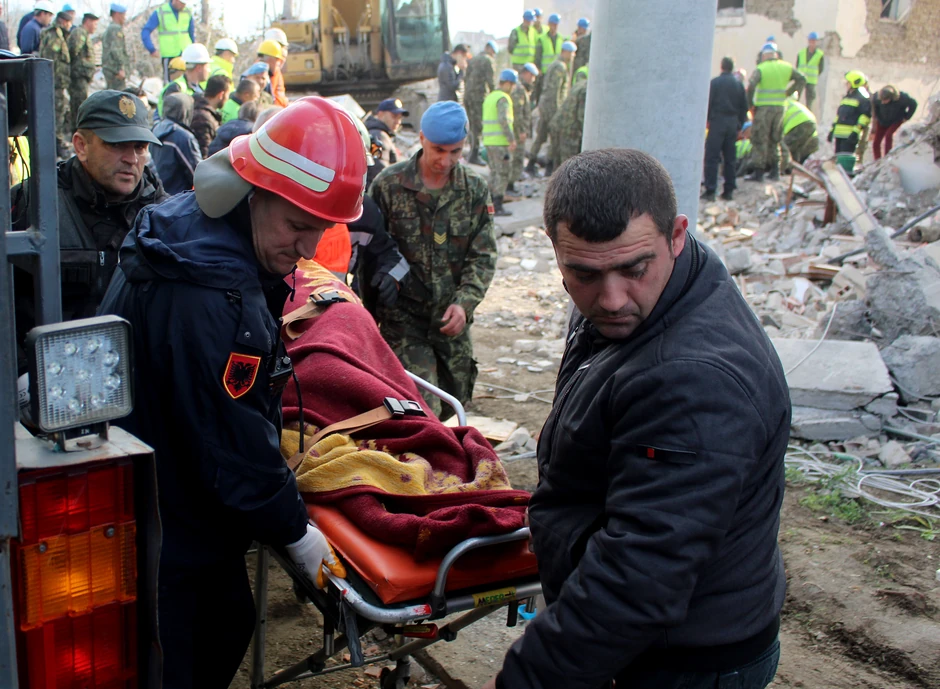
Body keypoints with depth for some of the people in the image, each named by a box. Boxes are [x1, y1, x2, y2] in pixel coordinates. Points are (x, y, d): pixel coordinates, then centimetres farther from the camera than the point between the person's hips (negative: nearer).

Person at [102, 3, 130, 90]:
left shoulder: (108, 29, 22)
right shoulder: (116, 29, -10)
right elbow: (115, 50, -20)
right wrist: (121, 68, -23)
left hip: (108, 70, 10)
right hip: (116, 69, -10)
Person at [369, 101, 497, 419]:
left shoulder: (475, 189, 1)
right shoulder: (388, 184, -6)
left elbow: (483, 256, 0)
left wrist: (464, 302, -16)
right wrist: (369, 316, -3)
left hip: (452, 319, 4)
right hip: (402, 317, -4)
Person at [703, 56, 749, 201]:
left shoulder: (715, 82, -6)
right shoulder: (738, 84, 9)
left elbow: (708, 103, -10)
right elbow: (744, 106, 11)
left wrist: (707, 119, -1)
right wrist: (740, 124, 17)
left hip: (718, 121, -5)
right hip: (733, 123, 5)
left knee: (712, 157, -5)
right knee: (730, 158, 10)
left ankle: (710, 191, -11)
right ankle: (729, 190, 12)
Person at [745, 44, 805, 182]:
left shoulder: (760, 69, -9)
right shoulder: (786, 67, 7)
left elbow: (751, 85, -22)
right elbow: (801, 80, 12)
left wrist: (750, 103, -11)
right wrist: (787, 93, 15)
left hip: (764, 108, -5)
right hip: (779, 107, 5)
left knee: (760, 140, -1)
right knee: (774, 140, 16)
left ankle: (758, 172, -4)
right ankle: (775, 171, 17)